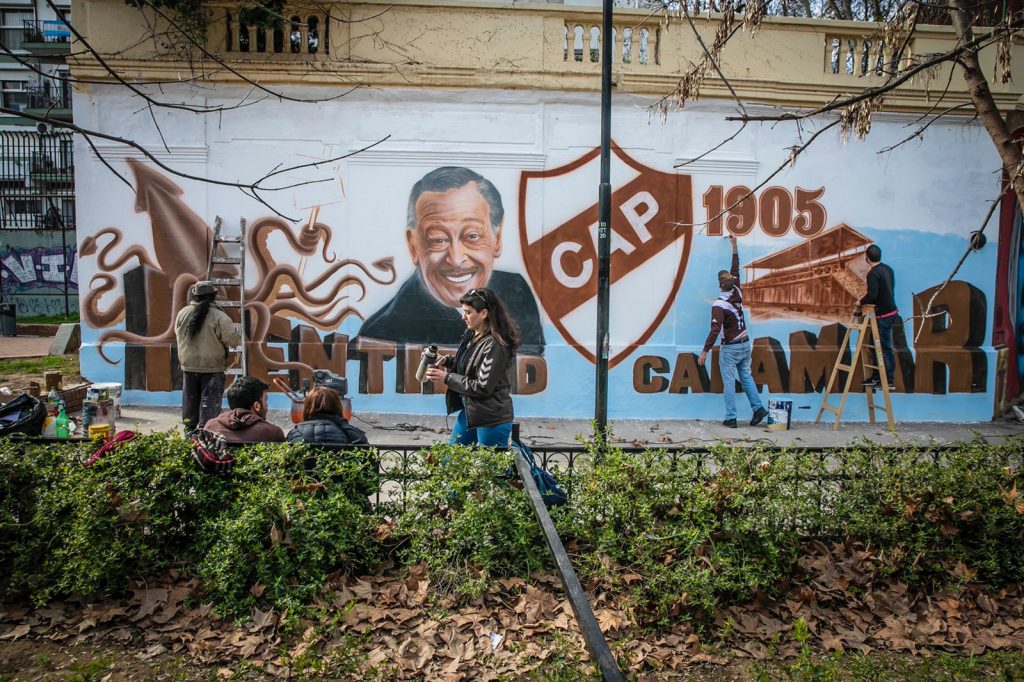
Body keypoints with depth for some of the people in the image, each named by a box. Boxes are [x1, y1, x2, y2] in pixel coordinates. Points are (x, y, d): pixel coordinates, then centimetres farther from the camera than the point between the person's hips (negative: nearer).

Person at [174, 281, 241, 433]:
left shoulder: (182, 313, 0)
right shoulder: (219, 316, -16)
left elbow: (178, 336, 13)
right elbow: (234, 340, -16)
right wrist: (239, 337, 6)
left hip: (189, 366, 5)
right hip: (212, 368, -5)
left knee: (190, 401, 18)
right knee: (209, 403, 3)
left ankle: (189, 432, 27)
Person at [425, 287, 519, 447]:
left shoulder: (495, 346, -24)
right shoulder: (471, 334, 2)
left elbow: (482, 387, -23)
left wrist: (446, 377, -18)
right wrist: (447, 360, -2)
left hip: (492, 418, -9)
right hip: (469, 411, 9)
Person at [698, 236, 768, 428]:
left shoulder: (719, 305, -20)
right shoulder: (737, 293, -2)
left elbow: (715, 330, -26)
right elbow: (735, 270, 13)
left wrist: (705, 351, -24)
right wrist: (734, 246, 21)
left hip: (730, 348, -6)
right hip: (745, 344, 7)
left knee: (729, 383, 0)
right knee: (746, 377, 18)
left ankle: (731, 418, 2)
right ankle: (758, 407, 11)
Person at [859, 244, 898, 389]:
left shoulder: (873, 273, -18)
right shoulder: (888, 269, 10)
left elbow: (872, 295, -25)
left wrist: (861, 302, -6)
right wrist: (867, 302, 16)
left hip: (884, 315, -9)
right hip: (891, 311, 9)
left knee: (885, 348, -2)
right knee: (878, 345, 15)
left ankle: (890, 381, 4)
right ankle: (876, 376, 21)